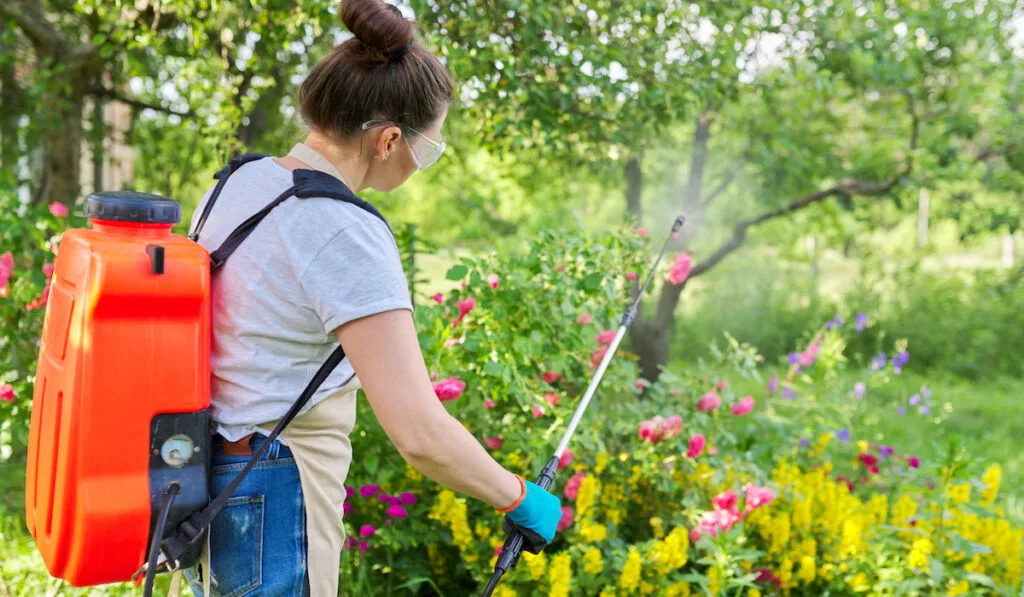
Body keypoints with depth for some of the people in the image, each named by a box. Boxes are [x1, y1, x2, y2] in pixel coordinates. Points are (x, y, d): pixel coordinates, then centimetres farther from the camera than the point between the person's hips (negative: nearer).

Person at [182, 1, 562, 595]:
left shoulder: (239, 181, 2)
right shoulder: (347, 234, -23)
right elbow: (420, 433, -27)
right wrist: (520, 498, -11)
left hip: (206, 483, 9)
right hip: (274, 505, -8)